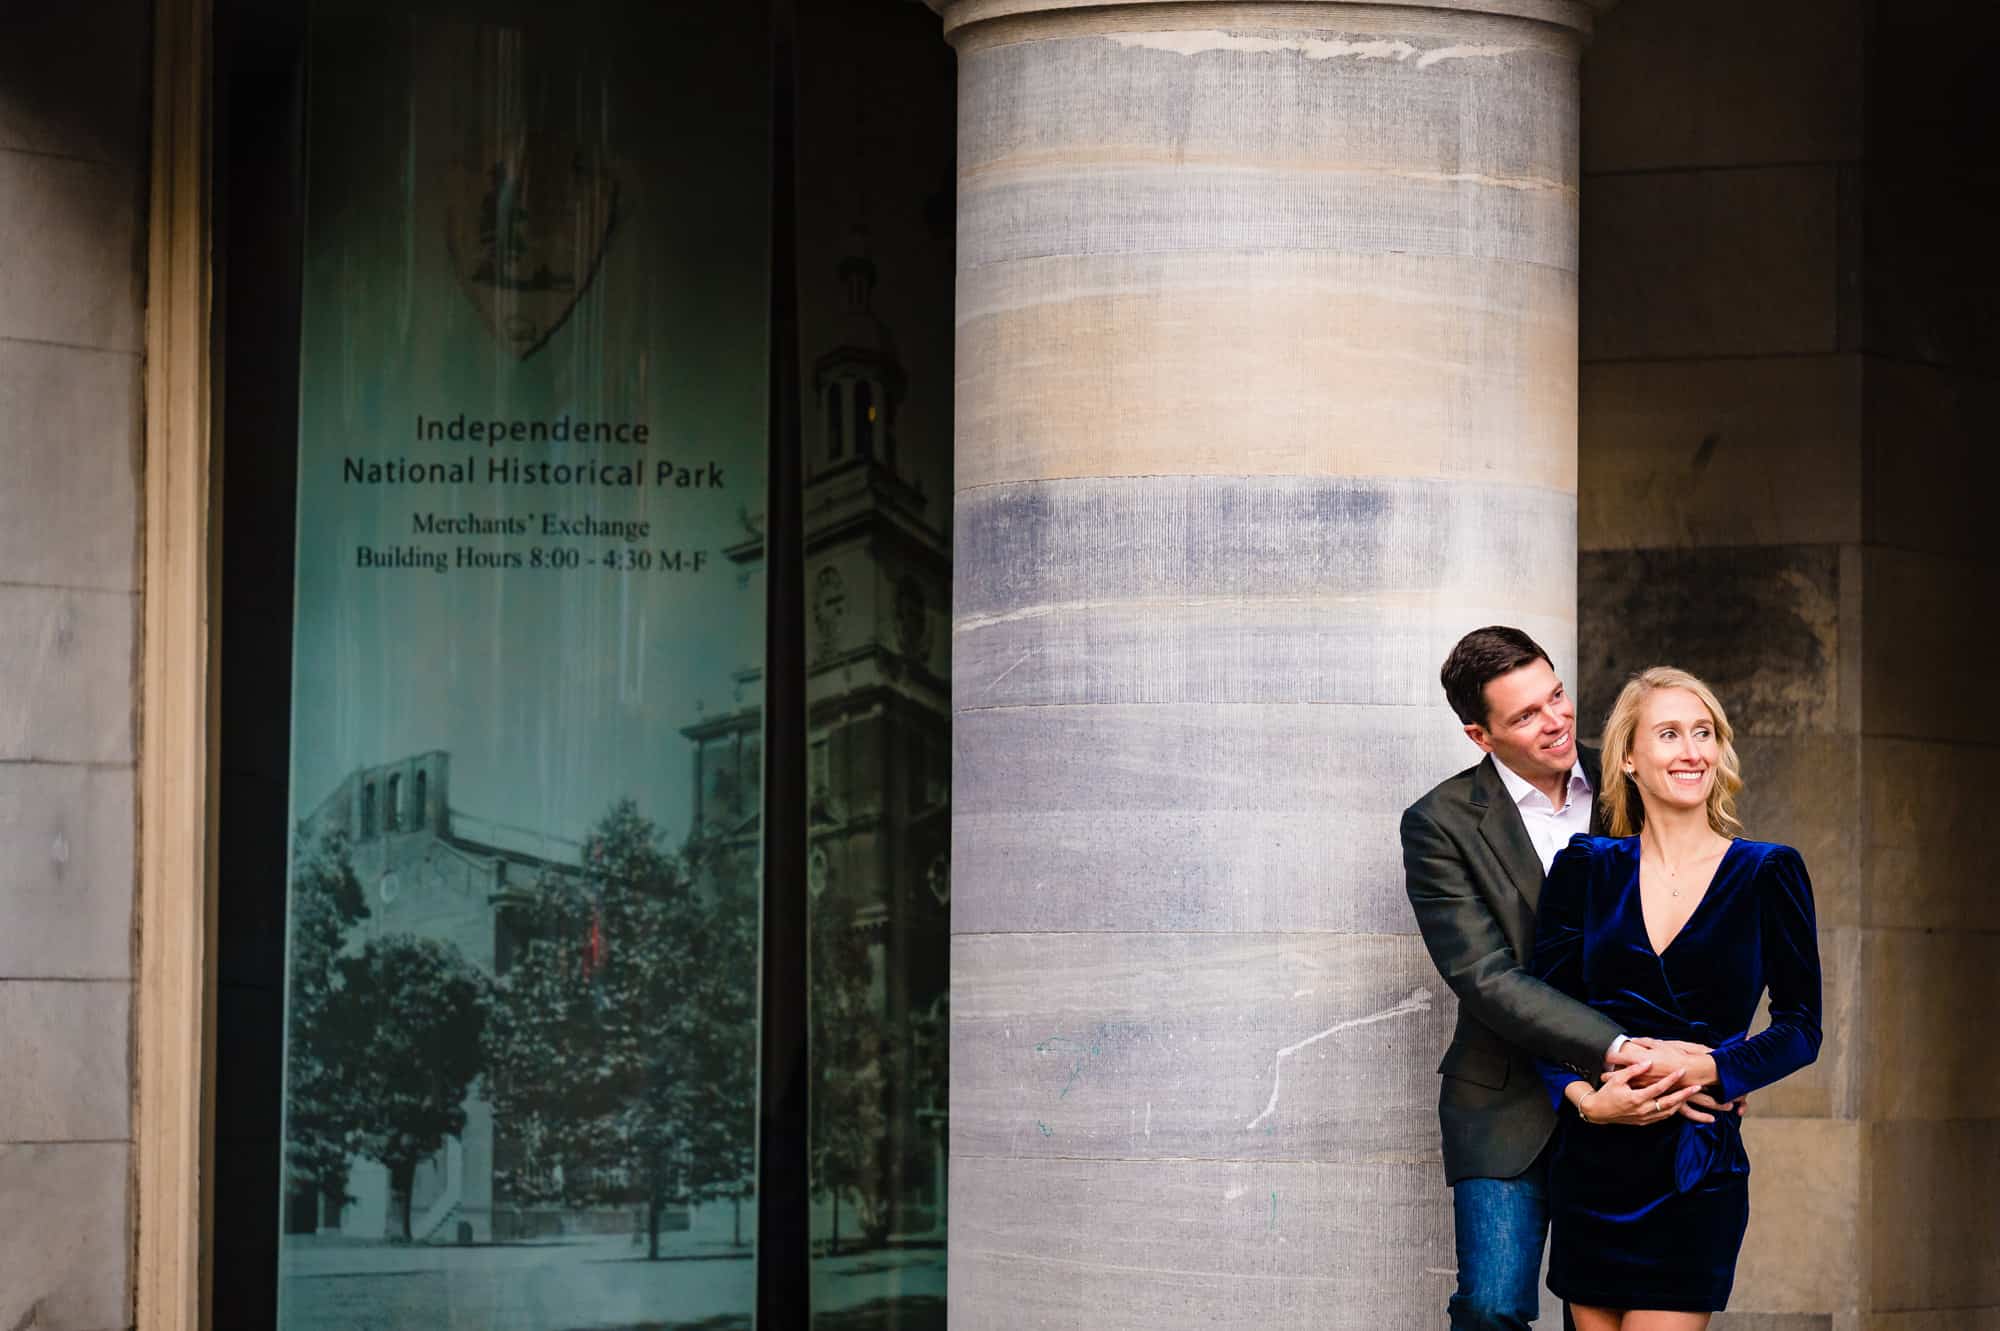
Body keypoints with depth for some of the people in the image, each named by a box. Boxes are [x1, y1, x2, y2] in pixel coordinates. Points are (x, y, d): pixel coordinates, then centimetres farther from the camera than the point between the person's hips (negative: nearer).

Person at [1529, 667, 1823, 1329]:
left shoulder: (1767, 873, 1)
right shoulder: (1586, 868, 6)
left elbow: (1801, 1026, 2)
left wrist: (1710, 1068, -14)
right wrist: (1579, 1091, -14)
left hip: (1695, 1171, -2)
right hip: (1591, 1166, 2)